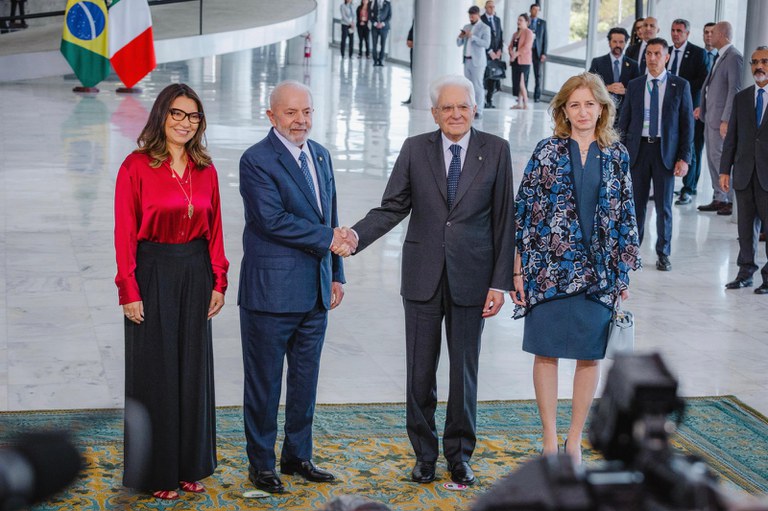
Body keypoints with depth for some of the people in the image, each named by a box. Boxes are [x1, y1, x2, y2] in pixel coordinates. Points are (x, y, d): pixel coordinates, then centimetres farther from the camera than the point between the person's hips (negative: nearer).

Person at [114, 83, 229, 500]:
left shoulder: (205, 170, 6)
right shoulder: (136, 167, -8)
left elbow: (214, 231, 9)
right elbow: (124, 234, -10)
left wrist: (218, 283, 3)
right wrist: (129, 291, -13)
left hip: (195, 275, 4)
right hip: (153, 274, -4)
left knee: (193, 368, 10)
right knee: (154, 372, 3)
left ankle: (190, 465, 23)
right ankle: (156, 470, 16)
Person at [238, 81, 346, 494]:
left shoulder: (321, 156, 12)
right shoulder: (256, 161, -11)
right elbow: (273, 220, -20)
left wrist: (336, 274, 13)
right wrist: (328, 238, -15)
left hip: (316, 290, 7)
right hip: (271, 290, -7)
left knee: (306, 379, 15)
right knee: (264, 381, 4)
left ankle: (298, 456, 28)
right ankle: (261, 464, 16)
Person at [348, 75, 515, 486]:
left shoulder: (495, 150, 0)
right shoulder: (415, 149, 3)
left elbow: (503, 221, -1)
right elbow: (393, 207, 1)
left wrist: (500, 282, -5)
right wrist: (355, 236, -17)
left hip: (470, 277, -1)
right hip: (423, 277, 1)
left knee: (464, 371, 7)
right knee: (420, 372, 7)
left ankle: (459, 455, 23)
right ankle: (424, 454, 23)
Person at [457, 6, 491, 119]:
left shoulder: (485, 28, -4)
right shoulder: (466, 27, 14)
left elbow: (486, 44, -17)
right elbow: (459, 44, 15)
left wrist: (472, 37, -23)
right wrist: (460, 37, -7)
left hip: (477, 61, -6)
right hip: (466, 60, 6)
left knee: (477, 86, -7)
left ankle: (478, 111, -6)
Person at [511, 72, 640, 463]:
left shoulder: (616, 155, 5)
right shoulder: (547, 152, -1)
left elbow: (625, 214, 8)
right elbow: (523, 210, -1)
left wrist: (625, 273, 6)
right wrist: (518, 270, -4)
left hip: (598, 271, 2)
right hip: (549, 266, -2)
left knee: (590, 356, 6)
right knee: (546, 352, 3)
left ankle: (575, 439, 19)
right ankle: (550, 438, 15)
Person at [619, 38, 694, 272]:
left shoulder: (680, 86, 1)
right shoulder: (634, 85, 7)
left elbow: (687, 123, 1)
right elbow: (624, 121, 9)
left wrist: (684, 158, -6)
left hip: (666, 151, -1)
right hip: (638, 149, 2)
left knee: (664, 206, 4)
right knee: (636, 203, 5)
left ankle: (663, 254, 16)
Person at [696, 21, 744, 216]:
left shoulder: (734, 57, -14)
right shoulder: (720, 57, 15)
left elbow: (734, 90, -19)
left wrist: (726, 120, -22)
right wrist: (703, 107, 16)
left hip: (721, 118, -10)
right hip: (711, 117, 10)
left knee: (720, 158, -8)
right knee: (713, 159, 11)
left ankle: (733, 200, -1)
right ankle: (719, 198, 18)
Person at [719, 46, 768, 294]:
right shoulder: (741, 98, 10)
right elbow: (731, 137, 10)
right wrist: (725, 170, 6)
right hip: (744, 172, 4)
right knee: (745, 224, 9)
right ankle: (745, 271, 18)